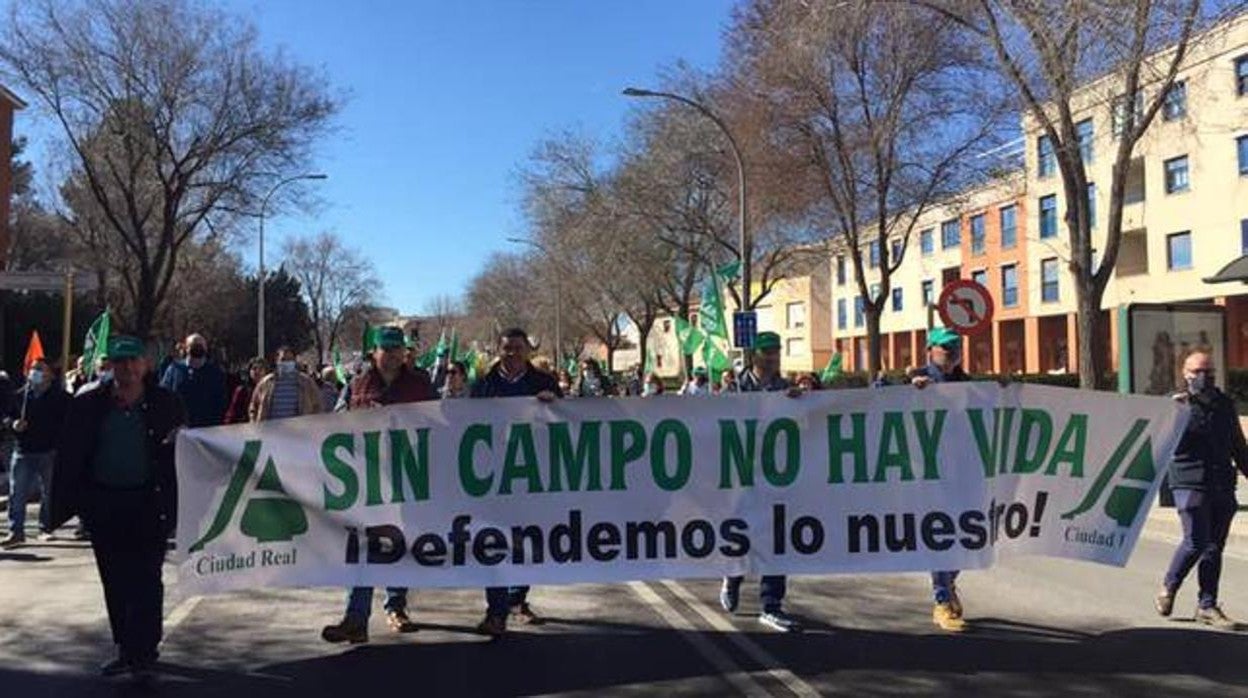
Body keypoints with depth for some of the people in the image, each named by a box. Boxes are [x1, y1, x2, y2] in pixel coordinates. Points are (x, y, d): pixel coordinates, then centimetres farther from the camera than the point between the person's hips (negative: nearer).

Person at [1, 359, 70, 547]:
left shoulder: (61, 397, -3)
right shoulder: (20, 395, 6)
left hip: (50, 453, -2)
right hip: (23, 451, 2)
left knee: (49, 493, 8)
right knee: (16, 493, -1)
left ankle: (46, 528, 19)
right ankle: (16, 531, 4)